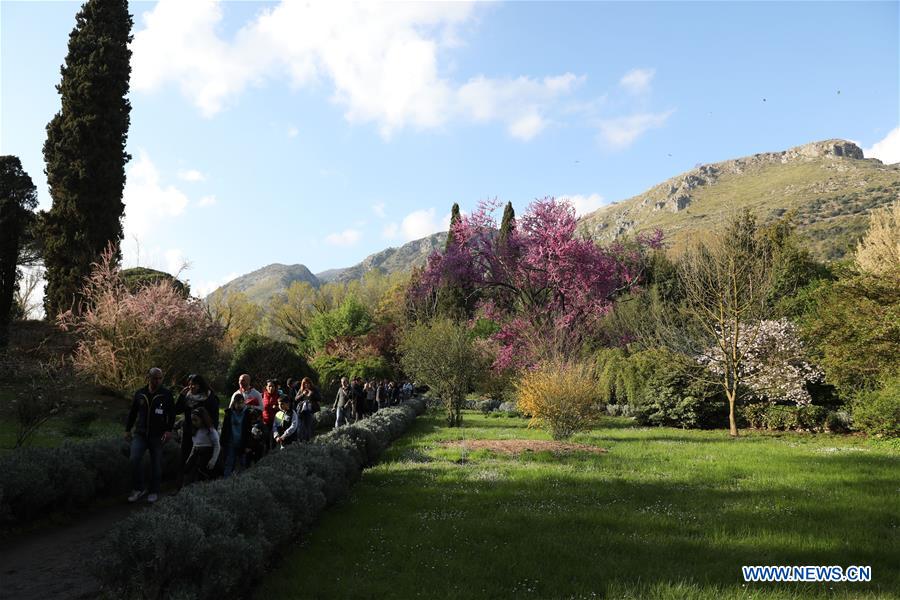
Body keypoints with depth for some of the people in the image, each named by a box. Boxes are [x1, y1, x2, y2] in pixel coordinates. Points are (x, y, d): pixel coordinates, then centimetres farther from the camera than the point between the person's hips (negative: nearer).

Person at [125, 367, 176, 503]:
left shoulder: (166, 394, -3)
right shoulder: (140, 394, 5)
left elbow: (172, 414, -2)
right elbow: (132, 413, 14)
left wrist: (169, 430, -11)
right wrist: (128, 429, 14)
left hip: (157, 436, -2)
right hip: (140, 434, 2)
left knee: (156, 464, 5)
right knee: (135, 459, -15)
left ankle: (154, 492, 19)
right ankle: (138, 489, 1)